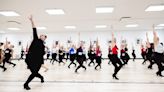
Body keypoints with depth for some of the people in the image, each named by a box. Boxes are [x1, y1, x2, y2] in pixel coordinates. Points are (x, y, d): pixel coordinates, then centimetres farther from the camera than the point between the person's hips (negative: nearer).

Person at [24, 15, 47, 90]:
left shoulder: (43, 46, 12)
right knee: (34, 72, 1)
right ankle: (41, 77, 35)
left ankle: (26, 84, 17)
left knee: (34, 73, -4)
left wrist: (42, 64, 7)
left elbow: (42, 55, 11)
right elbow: (34, 30, -2)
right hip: (30, 58, -2)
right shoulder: (36, 39, 7)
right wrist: (32, 21, -8)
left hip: (37, 61, 2)